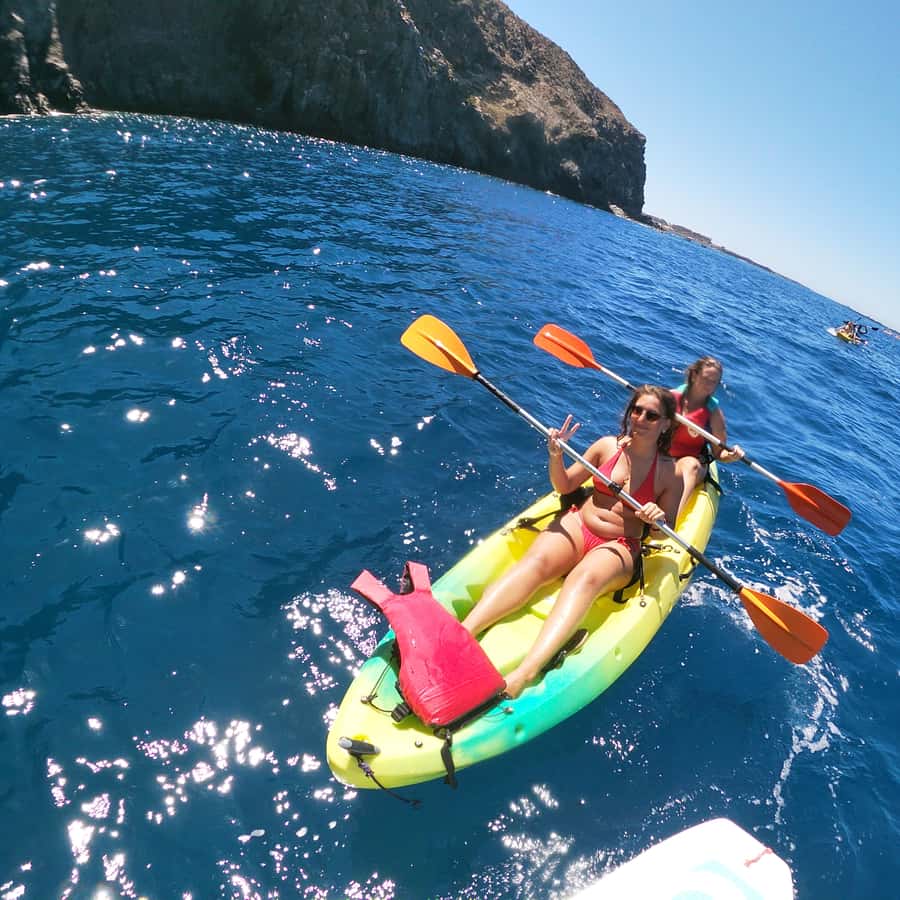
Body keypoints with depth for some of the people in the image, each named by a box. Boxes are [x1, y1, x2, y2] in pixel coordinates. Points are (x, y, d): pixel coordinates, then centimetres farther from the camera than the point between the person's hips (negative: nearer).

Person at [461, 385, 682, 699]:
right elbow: (564, 486, 11)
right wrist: (556, 456, -8)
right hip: (578, 525, 3)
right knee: (535, 561, -30)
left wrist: (658, 520, -17)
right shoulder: (608, 445, 6)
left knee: (585, 578, -37)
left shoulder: (670, 473, 1)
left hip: (618, 548, -2)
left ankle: (524, 673, -58)